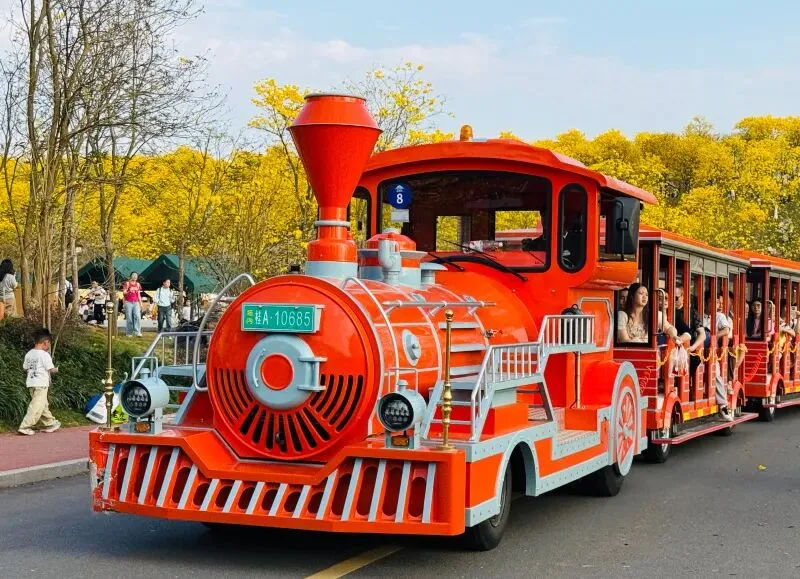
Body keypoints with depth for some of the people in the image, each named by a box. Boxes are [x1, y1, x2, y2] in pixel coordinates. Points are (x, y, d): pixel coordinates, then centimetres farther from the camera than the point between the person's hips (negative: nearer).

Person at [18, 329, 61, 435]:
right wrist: (56, 370, 9)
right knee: (36, 406, -6)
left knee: (43, 405, 17)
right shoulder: (45, 354, -13)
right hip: (41, 384, -8)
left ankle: (50, 423, 27)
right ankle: (25, 427, -11)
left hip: (31, 383, 8)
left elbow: (25, 368, 14)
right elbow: (51, 369, -12)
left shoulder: (29, 354, 7)